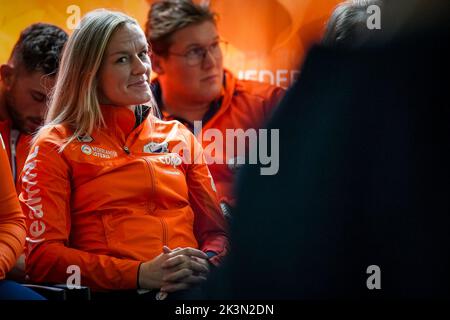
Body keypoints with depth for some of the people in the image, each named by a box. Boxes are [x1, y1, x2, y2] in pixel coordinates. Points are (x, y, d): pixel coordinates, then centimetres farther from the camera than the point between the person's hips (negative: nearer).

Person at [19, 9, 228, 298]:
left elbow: (216, 230, 18)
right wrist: (140, 273, -15)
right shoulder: (56, 146, 7)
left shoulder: (179, 137, 20)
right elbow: (41, 256, -3)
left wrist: (204, 267, -7)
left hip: (192, 288, 5)